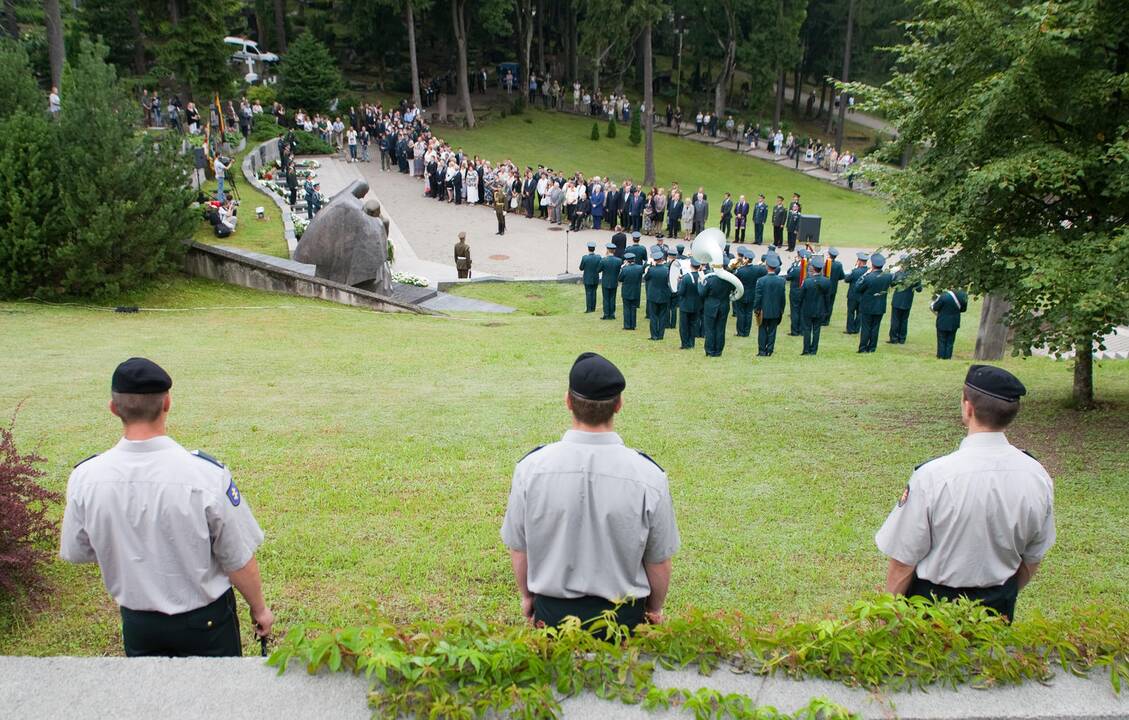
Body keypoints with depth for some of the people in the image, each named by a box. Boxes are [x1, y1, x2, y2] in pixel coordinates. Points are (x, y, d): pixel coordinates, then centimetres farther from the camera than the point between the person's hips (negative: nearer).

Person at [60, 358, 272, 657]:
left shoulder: (85, 478, -16)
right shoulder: (206, 474, -26)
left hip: (137, 623, 3)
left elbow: (77, 553, 1)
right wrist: (259, 608, 0)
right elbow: (238, 561, -17)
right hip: (206, 621, -2)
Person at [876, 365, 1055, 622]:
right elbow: (1031, 562, 4)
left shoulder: (932, 476, -25)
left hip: (934, 603, -4)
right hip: (999, 609, 5)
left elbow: (903, 562, -17)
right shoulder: (1038, 476, -10)